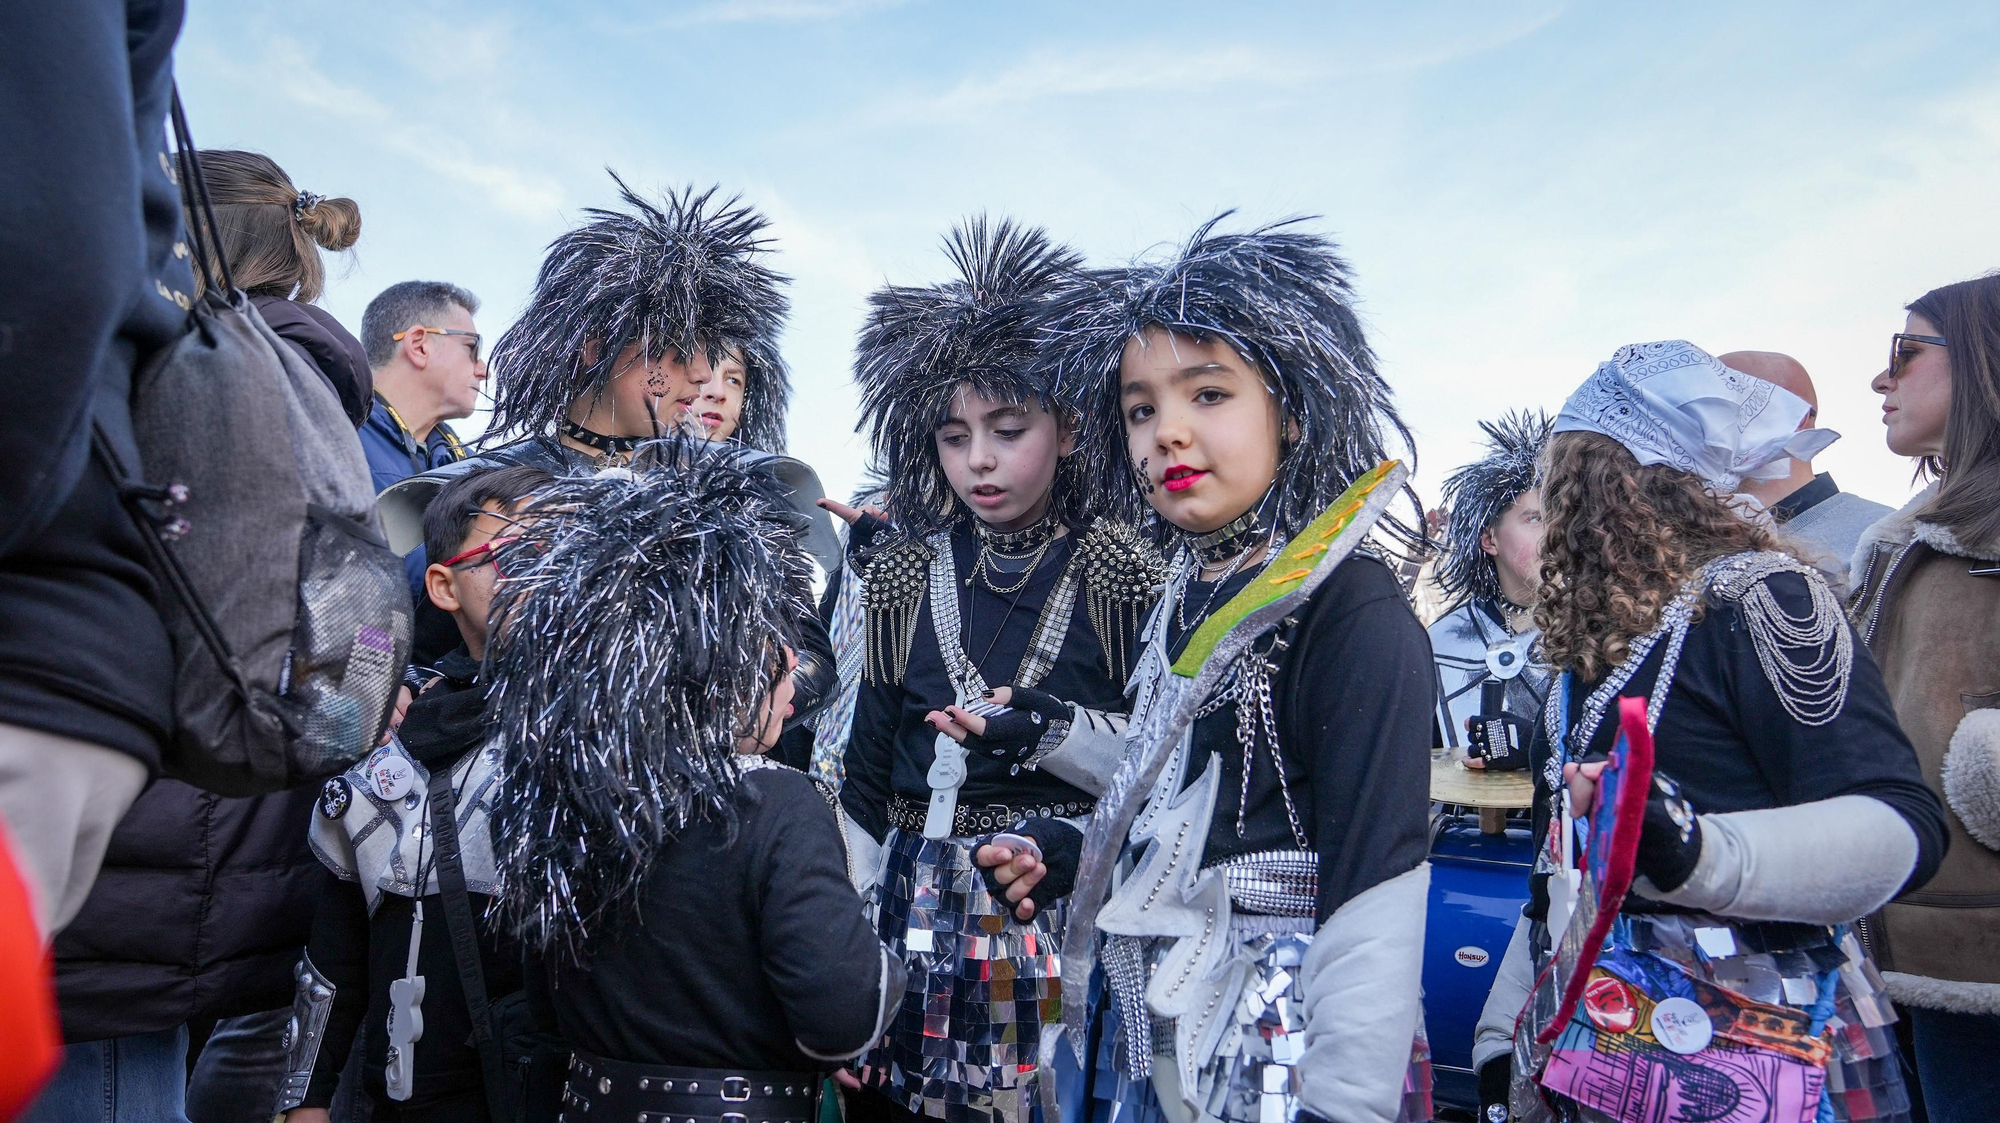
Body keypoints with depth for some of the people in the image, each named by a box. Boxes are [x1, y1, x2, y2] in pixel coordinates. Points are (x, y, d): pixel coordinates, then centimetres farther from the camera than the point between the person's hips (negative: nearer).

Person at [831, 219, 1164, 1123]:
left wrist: (1054, 731, -19)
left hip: (1075, 905, -2)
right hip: (918, 909, 2)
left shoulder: (1125, 577, -6)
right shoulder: (898, 577, 2)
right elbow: (864, 778, 4)